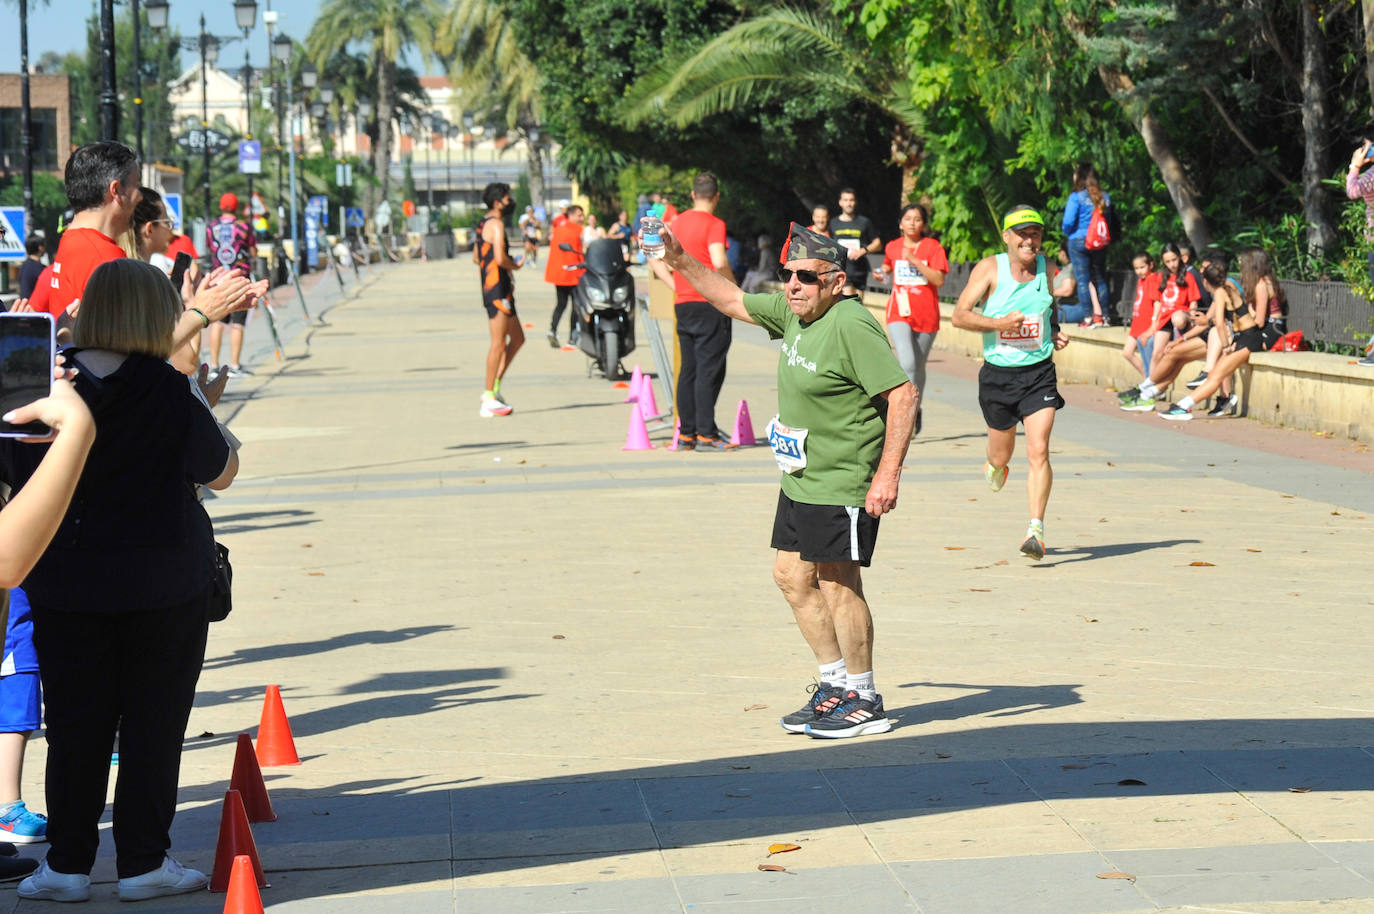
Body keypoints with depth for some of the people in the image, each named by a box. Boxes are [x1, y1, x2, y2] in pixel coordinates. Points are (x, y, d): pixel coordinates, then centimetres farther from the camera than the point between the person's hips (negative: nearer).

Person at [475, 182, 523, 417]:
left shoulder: (483, 224, 17)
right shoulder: (496, 224, -14)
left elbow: (476, 257, 27)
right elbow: (500, 258, -24)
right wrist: (516, 266, -5)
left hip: (490, 287, 10)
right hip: (498, 290, -10)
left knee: (517, 338, 15)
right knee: (498, 343, -7)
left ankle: (495, 387, 15)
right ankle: (489, 400, -5)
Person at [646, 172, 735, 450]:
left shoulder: (678, 222, 11)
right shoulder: (713, 224, -10)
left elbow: (655, 259, 14)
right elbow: (719, 263, -23)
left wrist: (676, 286, 12)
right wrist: (734, 288, -9)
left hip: (683, 304, 7)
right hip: (710, 304, -7)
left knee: (688, 369, 11)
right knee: (709, 369, -4)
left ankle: (686, 432, 12)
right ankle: (706, 433, -6)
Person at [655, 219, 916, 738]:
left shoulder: (851, 326, -20)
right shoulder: (792, 312, 6)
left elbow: (903, 395, -23)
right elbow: (734, 302, 24)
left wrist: (888, 474, -26)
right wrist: (681, 263, 16)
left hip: (843, 486, -10)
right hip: (800, 482, 10)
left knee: (837, 585, -4)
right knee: (792, 577, 14)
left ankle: (864, 701, 8)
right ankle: (836, 682, 26)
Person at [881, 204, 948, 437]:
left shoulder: (933, 247, -2)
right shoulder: (892, 247, 7)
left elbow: (939, 280, -14)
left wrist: (915, 261, -20)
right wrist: (882, 272, 8)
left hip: (926, 315, 0)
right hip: (900, 313, 0)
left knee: (919, 367, 12)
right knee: (907, 363, -21)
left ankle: (916, 410, 34)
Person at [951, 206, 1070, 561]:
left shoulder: (1045, 268, 4)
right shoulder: (990, 268, -7)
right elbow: (959, 316, -10)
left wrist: (1055, 331, 5)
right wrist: (998, 323, -24)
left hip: (1039, 372, 1)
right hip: (998, 374, -1)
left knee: (1039, 451, -14)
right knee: (1001, 454, 14)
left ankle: (1036, 529, -14)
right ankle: (994, 465, 53)